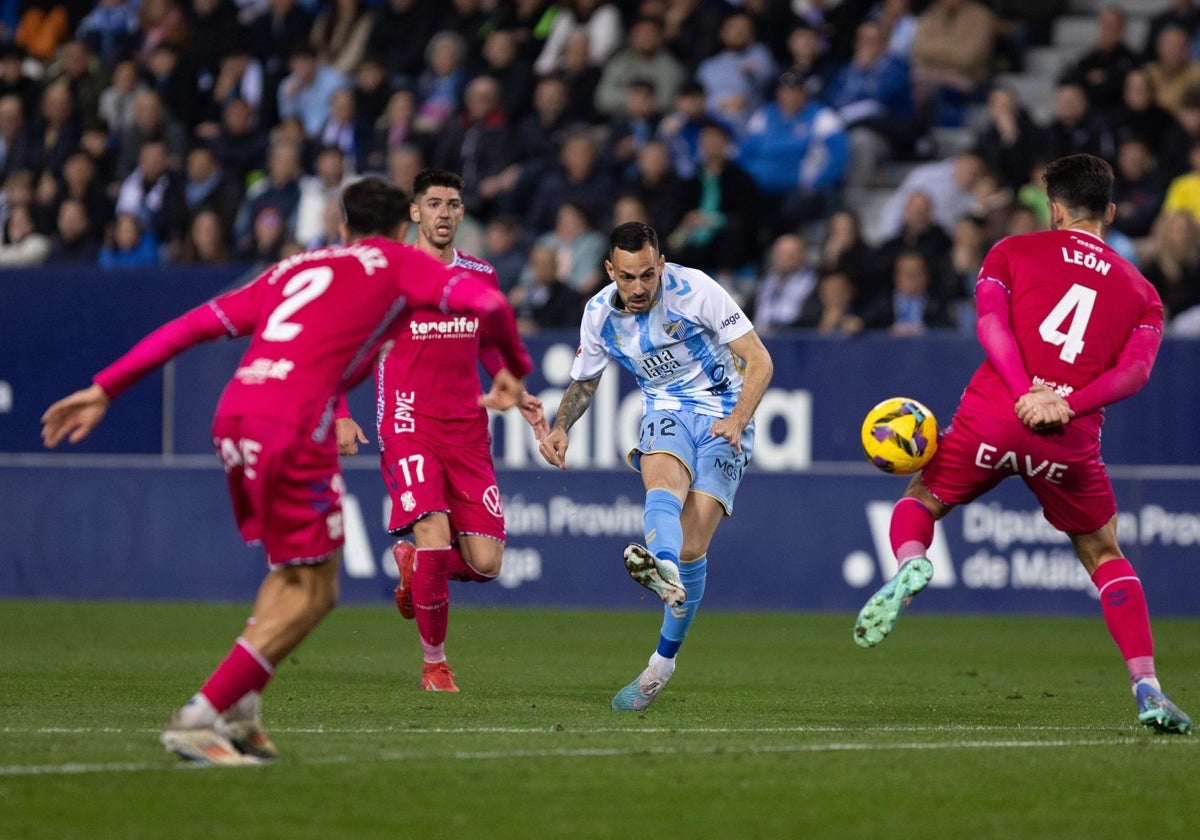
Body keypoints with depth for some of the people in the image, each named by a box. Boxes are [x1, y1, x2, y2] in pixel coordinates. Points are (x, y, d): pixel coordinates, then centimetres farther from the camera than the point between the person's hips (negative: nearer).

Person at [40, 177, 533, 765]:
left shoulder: (292, 269, 28)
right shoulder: (396, 262, 15)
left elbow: (194, 324, 21)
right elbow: (486, 302, 2)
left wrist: (104, 389, 21)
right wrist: (514, 366, 21)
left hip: (234, 415, 7)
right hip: (293, 424, -7)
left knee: (292, 571, 23)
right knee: (312, 593, 1)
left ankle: (239, 710, 11)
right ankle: (199, 718, -8)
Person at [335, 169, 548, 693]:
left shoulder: (480, 276, 11)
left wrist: (517, 396, 9)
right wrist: (340, 416, -8)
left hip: (468, 432, 4)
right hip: (409, 428, -4)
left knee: (485, 563, -5)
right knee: (434, 538, -21)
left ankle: (411, 563, 29)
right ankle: (434, 663, -1)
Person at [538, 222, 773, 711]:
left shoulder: (695, 289, -16)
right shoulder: (599, 314, -4)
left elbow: (759, 361, -14)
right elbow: (584, 381, 15)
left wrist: (738, 419, -30)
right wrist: (560, 428, -6)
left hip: (722, 417, -2)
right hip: (666, 412, 2)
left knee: (692, 547, -16)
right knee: (665, 481, -35)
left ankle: (663, 661, -3)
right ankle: (664, 571, -68)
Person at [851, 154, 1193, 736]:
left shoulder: (1013, 252, 15)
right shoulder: (1141, 291, 20)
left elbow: (991, 323, -3)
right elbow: (1136, 368, 1)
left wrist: (1027, 394, -13)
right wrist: (1068, 405, -9)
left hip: (992, 417, -1)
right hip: (1071, 441, 1)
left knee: (921, 500, 22)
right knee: (1105, 557, 19)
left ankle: (909, 564, -13)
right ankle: (1147, 690, 6)